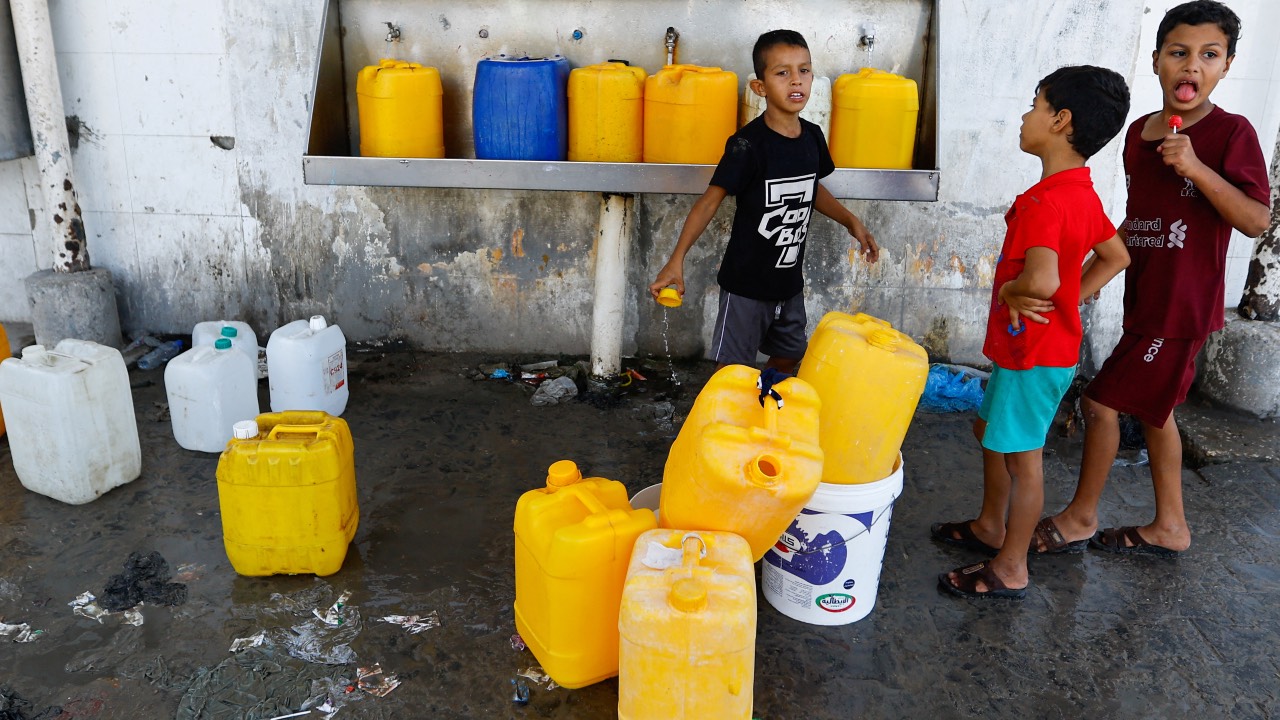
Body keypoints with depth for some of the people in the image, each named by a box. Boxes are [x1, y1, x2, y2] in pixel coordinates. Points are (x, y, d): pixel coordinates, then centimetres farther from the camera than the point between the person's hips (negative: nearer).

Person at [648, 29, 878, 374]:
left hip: (789, 280, 7)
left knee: (788, 358, 21)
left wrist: (851, 221, 14)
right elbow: (711, 200, -20)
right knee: (731, 367, 3)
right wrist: (677, 259, -29)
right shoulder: (748, 143, -20)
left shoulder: (812, 137, 0)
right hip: (746, 283, -6)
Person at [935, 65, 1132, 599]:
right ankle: (991, 525, 42)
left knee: (1021, 455, 4)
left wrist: (1010, 291, -21)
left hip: (1034, 352, -10)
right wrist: (1071, 298, 8)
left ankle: (1010, 569, 20)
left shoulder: (1042, 201, -27)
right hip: (1048, 340, 10)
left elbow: (1042, 279, -42)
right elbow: (1115, 257, 17)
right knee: (989, 428, 23)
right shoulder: (1082, 192, 5)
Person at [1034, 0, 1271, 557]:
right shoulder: (1139, 132, 7)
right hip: (1145, 298, 8)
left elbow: (1257, 220, -18)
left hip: (1181, 304, -8)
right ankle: (1170, 526, 32)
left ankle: (1080, 517, 15)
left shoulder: (1231, 133, -12)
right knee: (1152, 407, 16)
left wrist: (1195, 167, -26)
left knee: (1102, 401, -4)